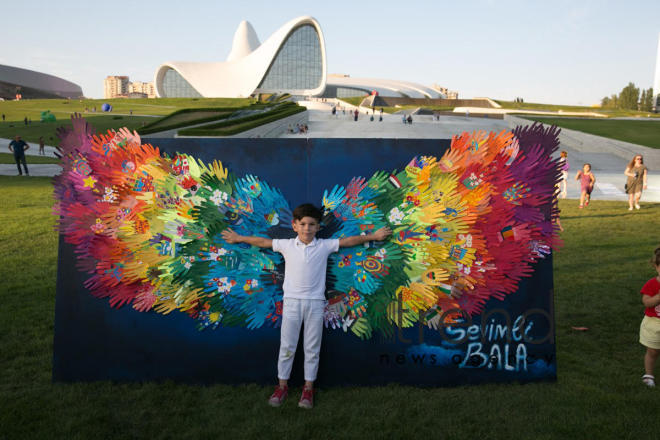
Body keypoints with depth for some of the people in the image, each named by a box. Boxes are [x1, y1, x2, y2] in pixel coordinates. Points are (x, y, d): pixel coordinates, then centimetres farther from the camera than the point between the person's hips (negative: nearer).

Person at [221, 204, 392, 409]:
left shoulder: (325, 246, 0)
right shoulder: (287, 245, 2)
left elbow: (349, 241, 6)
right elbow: (262, 242, 11)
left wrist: (373, 236, 10)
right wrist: (238, 238, 18)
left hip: (315, 303, 0)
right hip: (292, 301, 0)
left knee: (312, 348, 8)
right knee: (286, 346, 8)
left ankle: (308, 388, 20)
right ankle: (282, 385, 22)